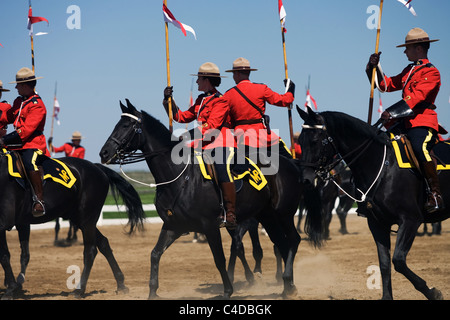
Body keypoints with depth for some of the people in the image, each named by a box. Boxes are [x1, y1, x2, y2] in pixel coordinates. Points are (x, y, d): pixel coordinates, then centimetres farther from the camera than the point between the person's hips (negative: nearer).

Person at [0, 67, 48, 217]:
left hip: (33, 144, -10)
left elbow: (26, 130, -18)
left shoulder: (37, 105, -10)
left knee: (29, 163, -35)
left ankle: (39, 200, -35)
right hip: (17, 145, 10)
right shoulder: (18, 102, 18)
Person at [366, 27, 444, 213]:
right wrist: (374, 67, 15)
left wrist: (392, 112, -28)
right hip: (404, 122, 9)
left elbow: (415, 97, -19)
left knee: (419, 148, -35)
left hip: (423, 124, -9)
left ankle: (435, 195, -30)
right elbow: (387, 85, 29)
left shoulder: (431, 73, -6)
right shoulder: (409, 71, 22)